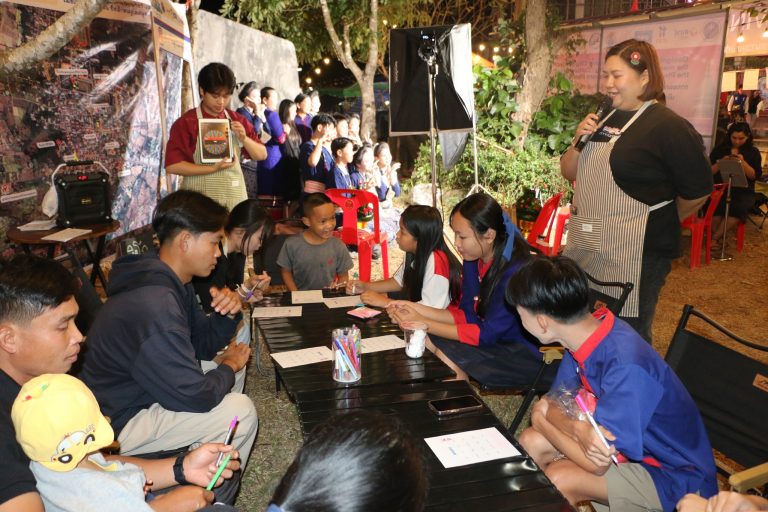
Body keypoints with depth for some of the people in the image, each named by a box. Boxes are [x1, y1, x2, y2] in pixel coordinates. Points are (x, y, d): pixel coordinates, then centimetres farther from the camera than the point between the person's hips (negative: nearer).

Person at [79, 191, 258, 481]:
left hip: (136, 390, 11)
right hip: (115, 423, -10)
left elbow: (201, 345, 8)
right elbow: (195, 396, -30)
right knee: (241, 411, -17)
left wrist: (227, 314, -12)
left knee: (234, 370, 15)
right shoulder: (154, 304, -33)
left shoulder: (172, 282, 0)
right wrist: (229, 365, -10)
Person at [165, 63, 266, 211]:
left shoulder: (237, 121, 8)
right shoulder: (186, 122, -5)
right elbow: (172, 165, -11)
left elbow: (262, 155, 9)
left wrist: (244, 138, -10)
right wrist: (213, 169, -19)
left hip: (235, 198, 4)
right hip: (200, 200, -4)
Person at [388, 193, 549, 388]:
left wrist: (425, 324, -24)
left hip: (525, 355, -7)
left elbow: (487, 334, -25)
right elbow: (466, 315, 2)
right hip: (495, 341, 8)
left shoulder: (516, 271, -26)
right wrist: (416, 309, -11)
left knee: (446, 355, -23)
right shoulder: (474, 260, -1)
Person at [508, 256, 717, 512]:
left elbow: (598, 464, -28)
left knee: (558, 478, -25)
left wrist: (541, 420, -12)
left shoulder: (625, 365, -35)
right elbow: (554, 403, -3)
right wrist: (580, 428, -26)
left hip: (675, 479, -7)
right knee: (531, 443, -2)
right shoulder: (585, 335, -11)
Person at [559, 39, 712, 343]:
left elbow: (697, 191, -10)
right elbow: (569, 173, 16)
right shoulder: (603, 121, 13)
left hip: (633, 258, -7)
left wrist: (659, 220, 5)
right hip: (585, 248, 8)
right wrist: (579, 141, -2)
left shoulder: (669, 127, -11)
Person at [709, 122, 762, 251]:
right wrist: (721, 163, -10)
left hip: (744, 191, 0)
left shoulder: (753, 152, 8)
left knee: (740, 207, -34)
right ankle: (719, 238, -16)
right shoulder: (719, 149, 10)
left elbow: (755, 176, 0)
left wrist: (742, 162, -13)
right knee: (714, 205, -34)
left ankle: (715, 237, -22)